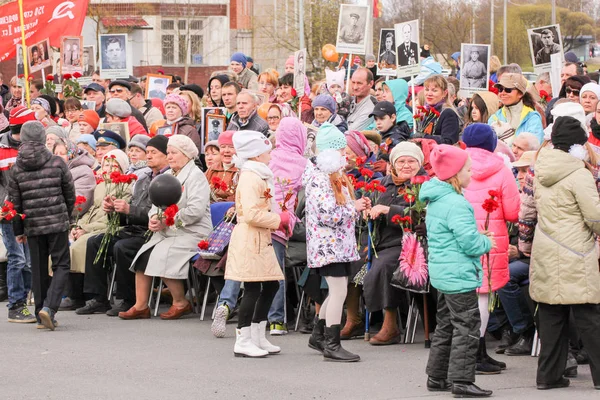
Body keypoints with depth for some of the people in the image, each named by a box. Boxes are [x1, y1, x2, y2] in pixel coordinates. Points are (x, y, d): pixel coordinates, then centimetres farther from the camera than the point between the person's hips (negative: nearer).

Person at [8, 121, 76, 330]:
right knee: (61, 265, 2)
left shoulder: (17, 168, 0)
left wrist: (18, 230, 12)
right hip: (57, 222, -2)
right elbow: (70, 193, 4)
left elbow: (15, 201, 4)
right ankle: (49, 307, -16)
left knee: (38, 269, 12)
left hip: (32, 225, 2)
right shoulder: (57, 162, -3)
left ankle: (42, 311, 16)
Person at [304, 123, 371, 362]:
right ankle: (331, 345, -7)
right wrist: (354, 208, -13)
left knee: (337, 292, 16)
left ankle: (319, 336, 29)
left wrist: (358, 206, 8)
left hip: (340, 242, 10)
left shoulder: (337, 176, 17)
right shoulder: (319, 178, -16)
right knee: (339, 291, -12)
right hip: (327, 243, -10)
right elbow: (327, 214, -24)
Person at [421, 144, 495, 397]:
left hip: (441, 272, 10)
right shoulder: (456, 203, -20)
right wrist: (487, 243, -3)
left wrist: (479, 238, 15)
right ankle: (461, 381, -4)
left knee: (446, 326, 18)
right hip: (458, 274, -10)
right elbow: (469, 242, -23)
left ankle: (437, 377, 23)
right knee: (467, 327, -5)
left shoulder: (435, 201, 12)